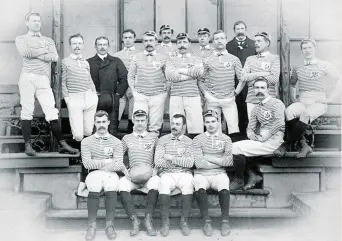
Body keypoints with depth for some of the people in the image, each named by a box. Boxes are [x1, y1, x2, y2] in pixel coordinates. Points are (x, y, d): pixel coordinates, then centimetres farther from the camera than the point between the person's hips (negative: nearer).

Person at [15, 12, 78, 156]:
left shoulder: (48, 41, 20)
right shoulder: (21, 39, 13)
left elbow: (55, 57, 2)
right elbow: (25, 53, -8)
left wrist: (35, 54, -4)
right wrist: (44, 50, 1)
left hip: (43, 80, 2)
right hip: (27, 78, -2)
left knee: (52, 112, -5)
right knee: (27, 111, -3)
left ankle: (62, 144, -6)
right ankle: (28, 145, 2)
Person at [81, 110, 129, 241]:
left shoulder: (116, 142, 9)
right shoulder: (86, 141, 10)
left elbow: (118, 164, -2)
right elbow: (86, 163, -2)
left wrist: (100, 165, -8)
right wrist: (106, 162, -6)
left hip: (111, 173, 0)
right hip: (93, 174, 0)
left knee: (112, 187, -34)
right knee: (94, 186, -34)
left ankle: (109, 224, -24)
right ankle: (91, 225, -24)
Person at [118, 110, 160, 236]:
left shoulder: (153, 137, 17)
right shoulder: (127, 138, 18)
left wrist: (155, 169, -4)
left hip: (149, 175, -1)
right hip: (132, 174, 1)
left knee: (156, 181, -35)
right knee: (122, 182, -32)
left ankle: (148, 219, -29)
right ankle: (134, 220, -27)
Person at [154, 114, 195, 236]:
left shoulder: (188, 141, 10)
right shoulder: (163, 140, 10)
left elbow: (190, 163, -5)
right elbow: (158, 162, -4)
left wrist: (171, 158, -7)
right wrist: (181, 161, -3)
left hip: (184, 174, 0)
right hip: (167, 174, 0)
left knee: (188, 185, -32)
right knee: (164, 185, -33)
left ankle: (184, 221, -16)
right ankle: (165, 222, -17)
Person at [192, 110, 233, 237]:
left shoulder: (226, 139, 10)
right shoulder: (198, 139, 5)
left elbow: (229, 162, -3)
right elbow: (199, 163, -6)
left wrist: (208, 157, -5)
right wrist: (220, 161, -2)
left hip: (219, 174, 1)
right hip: (201, 174, -1)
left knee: (224, 189, -32)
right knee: (200, 189, -34)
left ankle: (225, 221, -15)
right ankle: (206, 221, -19)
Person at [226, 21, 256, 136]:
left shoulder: (253, 44, 9)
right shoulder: (229, 45, 9)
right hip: (233, 82, 0)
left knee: (247, 109, 1)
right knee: (235, 108, 1)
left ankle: (247, 133, 9)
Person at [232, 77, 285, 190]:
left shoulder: (277, 103, -5)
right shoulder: (256, 108, 20)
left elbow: (279, 123, -19)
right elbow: (250, 127, 17)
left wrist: (263, 138, -19)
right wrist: (251, 134, -7)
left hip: (272, 141, -8)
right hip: (259, 140, 8)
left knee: (236, 148, -19)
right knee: (234, 146, -9)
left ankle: (239, 180, 1)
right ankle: (253, 175, -3)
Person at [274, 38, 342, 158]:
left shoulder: (325, 65, 5)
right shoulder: (298, 69, 17)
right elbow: (291, 85, 26)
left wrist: (330, 98, -7)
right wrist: (293, 98, 9)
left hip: (318, 103, -3)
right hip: (301, 102, 3)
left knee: (306, 114, -37)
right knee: (288, 111, -31)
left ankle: (287, 144, -26)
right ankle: (304, 145, -25)